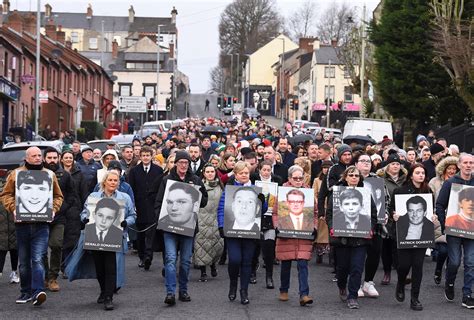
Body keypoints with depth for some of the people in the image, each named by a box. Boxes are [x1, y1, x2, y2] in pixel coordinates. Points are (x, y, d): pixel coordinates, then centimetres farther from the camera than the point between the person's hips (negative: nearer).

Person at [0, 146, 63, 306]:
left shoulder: (49, 175, 11)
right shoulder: (16, 174, 7)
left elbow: (58, 196, 17)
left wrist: (53, 209, -1)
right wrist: (13, 209, -9)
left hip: (41, 224, -1)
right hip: (22, 223, 1)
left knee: (37, 259, -13)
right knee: (24, 261, 9)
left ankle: (37, 292, -20)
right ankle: (26, 292, 19)